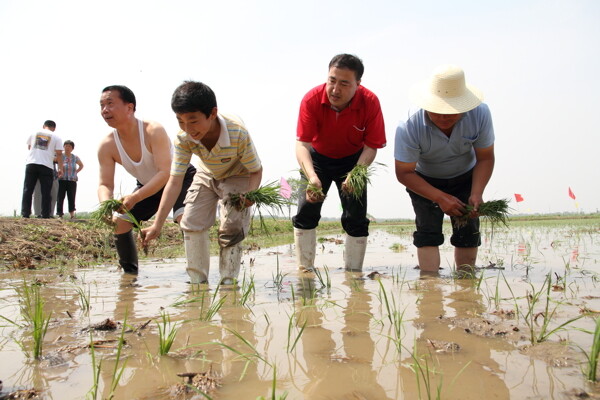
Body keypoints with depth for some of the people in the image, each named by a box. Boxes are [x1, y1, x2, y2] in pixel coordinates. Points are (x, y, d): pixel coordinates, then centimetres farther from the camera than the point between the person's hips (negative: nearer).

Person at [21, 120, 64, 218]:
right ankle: (45, 214, -1)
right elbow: (59, 154, 0)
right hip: (46, 166, -2)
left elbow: (29, 147, 25)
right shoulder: (56, 138, 5)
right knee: (46, 192, 2)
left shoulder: (34, 134, 13)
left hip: (31, 163, 2)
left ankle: (25, 213, 1)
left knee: (27, 190, 6)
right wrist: (60, 168, 7)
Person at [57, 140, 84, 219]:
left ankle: (72, 215, 0)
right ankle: (60, 214, 0)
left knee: (71, 198, -1)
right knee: (60, 198, -3)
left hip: (72, 181, 2)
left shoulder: (75, 158, 11)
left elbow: (81, 165, 27)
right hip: (62, 180, -2)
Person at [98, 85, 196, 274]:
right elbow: (105, 184, -14)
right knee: (118, 222, -6)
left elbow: (166, 173, -37)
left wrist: (135, 197, -47)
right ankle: (130, 272, 10)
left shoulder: (153, 131, -32)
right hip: (147, 185, 6)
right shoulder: (107, 146, -16)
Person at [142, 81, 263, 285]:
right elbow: (174, 182, -29)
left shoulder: (238, 133, -39)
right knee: (191, 223, -5)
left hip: (237, 177, -4)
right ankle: (199, 282, 7)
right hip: (207, 176, 4)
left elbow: (256, 170, -24)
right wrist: (157, 225, -33)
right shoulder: (183, 138, -29)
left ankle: (228, 282, 0)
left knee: (231, 228, -16)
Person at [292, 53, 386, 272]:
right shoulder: (312, 99, -27)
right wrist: (312, 177, -46)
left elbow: (371, 146, -21)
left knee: (356, 218, -6)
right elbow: (302, 143, -30)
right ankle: (304, 271, 2)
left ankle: (353, 274, 7)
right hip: (317, 158, 0)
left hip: (353, 160, 0)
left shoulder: (370, 102, -25)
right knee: (305, 212, -9)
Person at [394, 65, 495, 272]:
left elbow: (485, 158, -14)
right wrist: (440, 197, -34)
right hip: (424, 182, -2)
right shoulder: (409, 128, -34)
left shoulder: (480, 114, -26)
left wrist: (476, 193, -28)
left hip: (465, 179, 2)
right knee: (428, 231, -15)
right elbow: (404, 172, -26)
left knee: (468, 231, -3)